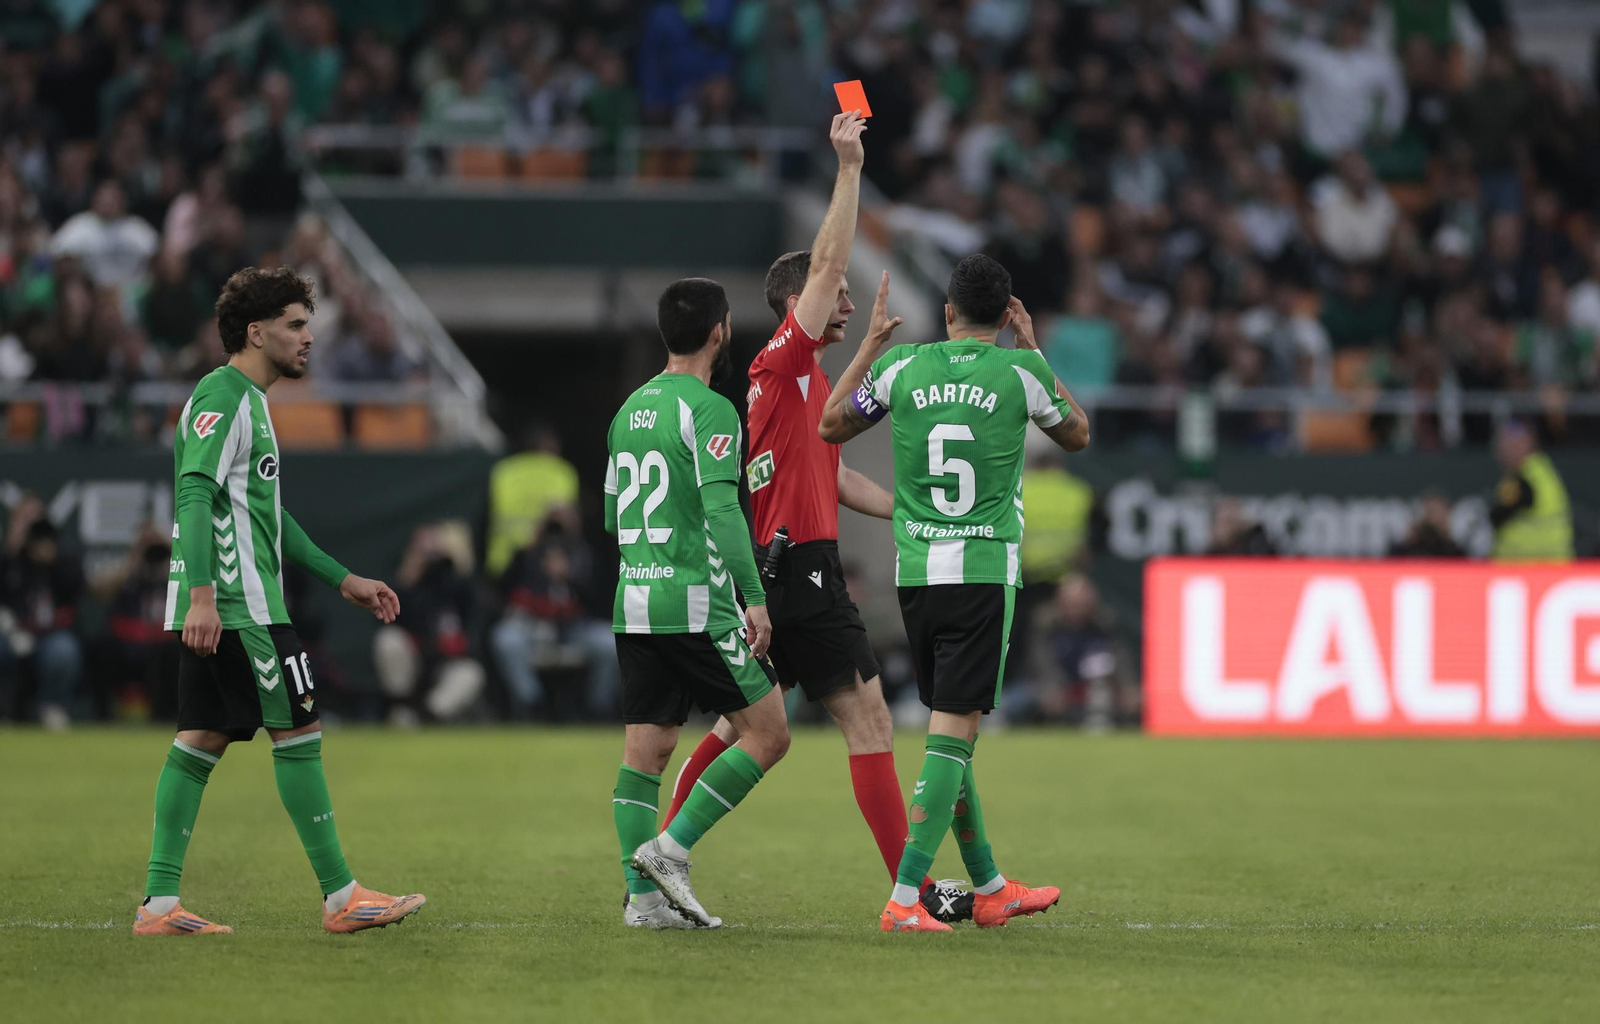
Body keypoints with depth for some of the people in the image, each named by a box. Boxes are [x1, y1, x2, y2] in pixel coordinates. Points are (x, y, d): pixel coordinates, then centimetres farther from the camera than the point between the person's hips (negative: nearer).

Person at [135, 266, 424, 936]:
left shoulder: (247, 401, 22)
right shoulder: (221, 398, -11)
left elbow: (268, 514, 28)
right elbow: (196, 495, -21)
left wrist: (344, 580, 28)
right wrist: (201, 595, -30)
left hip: (212, 609, 10)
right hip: (237, 605, -10)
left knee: (201, 740, 7)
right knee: (298, 730, -6)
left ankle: (159, 904, 4)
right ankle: (340, 897, -3)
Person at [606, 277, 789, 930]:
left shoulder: (629, 409, 15)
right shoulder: (708, 409, -10)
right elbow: (721, 508, -19)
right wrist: (754, 596, -17)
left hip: (634, 606, 8)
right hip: (695, 605, -8)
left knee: (644, 752, 6)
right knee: (768, 733, -1)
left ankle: (643, 896, 1)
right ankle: (670, 848, -9)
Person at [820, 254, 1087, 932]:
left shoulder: (902, 366, 3)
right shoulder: (1021, 370, -2)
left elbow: (831, 425, 20)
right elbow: (1077, 435, 18)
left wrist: (872, 339, 26)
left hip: (914, 572, 4)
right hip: (987, 571, -4)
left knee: (950, 729, 15)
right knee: (952, 733, -7)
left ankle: (990, 889, 27)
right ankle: (904, 900, -17)